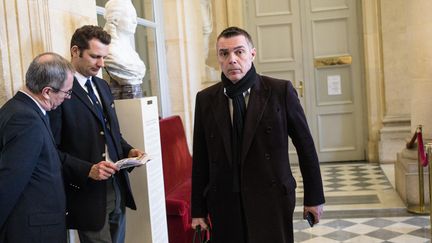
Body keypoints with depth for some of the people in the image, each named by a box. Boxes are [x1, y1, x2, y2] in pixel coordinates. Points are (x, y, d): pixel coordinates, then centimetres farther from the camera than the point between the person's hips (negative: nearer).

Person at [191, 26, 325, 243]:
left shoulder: (281, 91, -3)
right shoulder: (205, 99, 4)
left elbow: (305, 146, 2)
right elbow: (200, 159, 5)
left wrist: (313, 197, 4)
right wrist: (198, 209, 6)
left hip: (272, 201, -2)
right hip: (225, 206, 2)